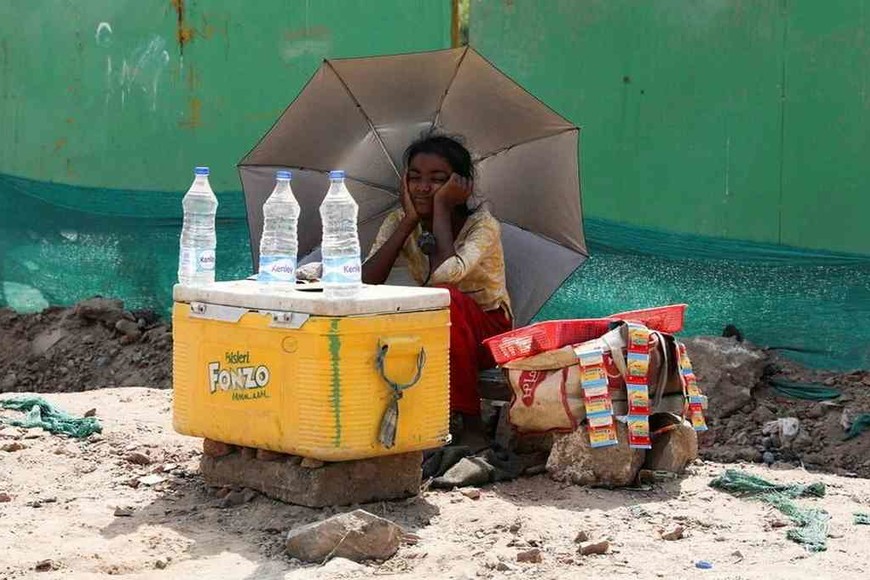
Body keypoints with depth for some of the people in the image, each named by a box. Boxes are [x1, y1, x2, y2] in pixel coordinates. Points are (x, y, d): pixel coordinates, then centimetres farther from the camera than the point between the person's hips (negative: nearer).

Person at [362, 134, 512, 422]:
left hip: (488, 331, -3)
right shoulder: (398, 223, -2)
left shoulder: (483, 225, -16)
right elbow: (365, 282, -19)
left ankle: (462, 416, -25)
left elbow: (444, 275, -37)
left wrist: (441, 207, -25)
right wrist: (410, 220, -19)